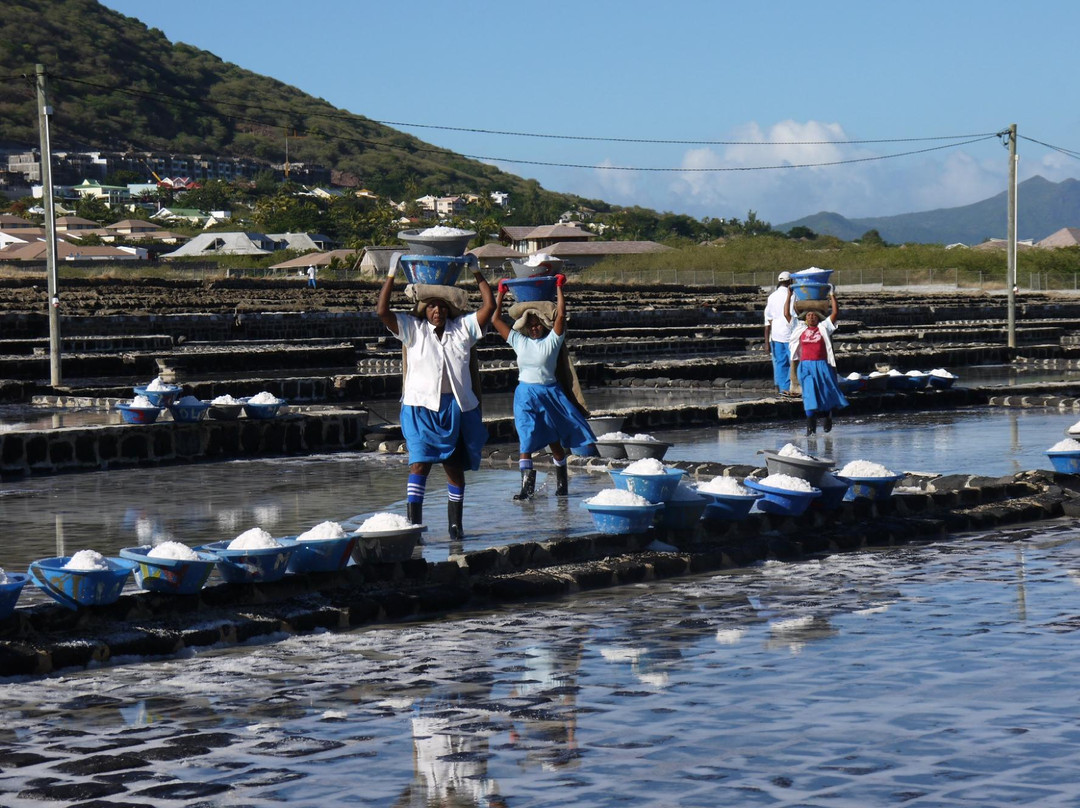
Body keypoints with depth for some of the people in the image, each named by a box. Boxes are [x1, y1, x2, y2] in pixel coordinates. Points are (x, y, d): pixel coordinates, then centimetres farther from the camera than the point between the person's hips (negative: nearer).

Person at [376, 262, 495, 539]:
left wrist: (478, 275, 8)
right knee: (420, 463, -15)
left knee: (455, 467, 8)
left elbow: (489, 306, 8)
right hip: (422, 406, -3)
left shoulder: (463, 328, 11)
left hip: (457, 408, 3)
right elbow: (382, 311, -3)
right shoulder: (413, 329, 6)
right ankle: (413, 522, -17)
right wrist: (392, 276, -3)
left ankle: (455, 524, 17)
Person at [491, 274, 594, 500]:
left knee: (555, 441, 9)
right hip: (525, 395, 1)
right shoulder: (519, 341, 6)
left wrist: (559, 287, -8)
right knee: (525, 441, -9)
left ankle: (562, 482, 24)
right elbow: (496, 319, 8)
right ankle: (527, 485, -13)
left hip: (549, 393, -1)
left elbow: (561, 315, -11)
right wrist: (501, 294, 8)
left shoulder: (552, 341, -1)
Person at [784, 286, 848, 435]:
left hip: (822, 365, 0)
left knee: (827, 392, 6)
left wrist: (832, 296, 8)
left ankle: (828, 414, 34)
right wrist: (789, 296, 15)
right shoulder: (799, 329, 14)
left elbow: (835, 312, 7)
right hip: (805, 366, 0)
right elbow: (786, 314, 15)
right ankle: (811, 426, -11)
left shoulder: (823, 327, 12)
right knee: (809, 394, -10)